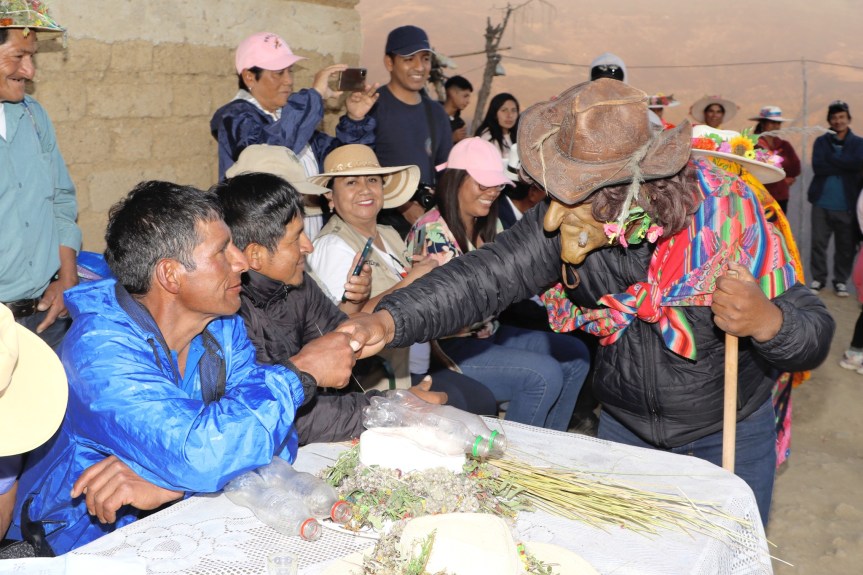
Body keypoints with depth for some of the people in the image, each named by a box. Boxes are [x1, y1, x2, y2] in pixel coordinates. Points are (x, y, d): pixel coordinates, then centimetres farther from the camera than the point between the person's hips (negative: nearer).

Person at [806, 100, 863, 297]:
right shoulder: (821, 141, 6)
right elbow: (817, 166, -9)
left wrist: (831, 158, -11)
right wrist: (845, 166, -12)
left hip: (847, 204, 0)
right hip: (822, 202, 0)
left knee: (846, 246, 5)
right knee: (818, 242, 3)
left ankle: (841, 280, 17)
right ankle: (818, 278, 15)